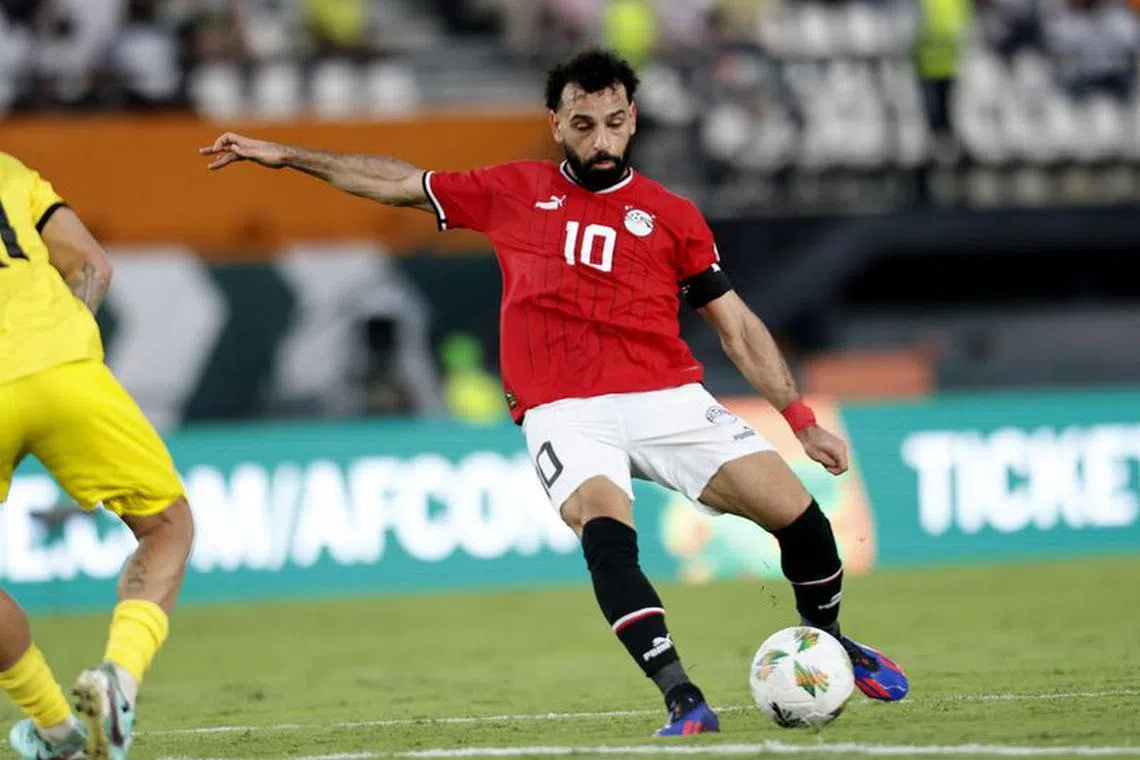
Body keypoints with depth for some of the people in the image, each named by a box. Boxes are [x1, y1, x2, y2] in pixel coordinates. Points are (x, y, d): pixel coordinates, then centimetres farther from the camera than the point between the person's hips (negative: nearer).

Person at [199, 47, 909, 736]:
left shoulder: (672, 215, 10)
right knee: (605, 530, -31)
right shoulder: (514, 192, 12)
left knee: (795, 510, -12)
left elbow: (738, 326, 12)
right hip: (564, 413, -1)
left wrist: (802, 420, 5)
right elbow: (400, 183, 22)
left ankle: (828, 640, 18)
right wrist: (283, 154, 22)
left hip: (667, 399, 1)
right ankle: (683, 700, -37)